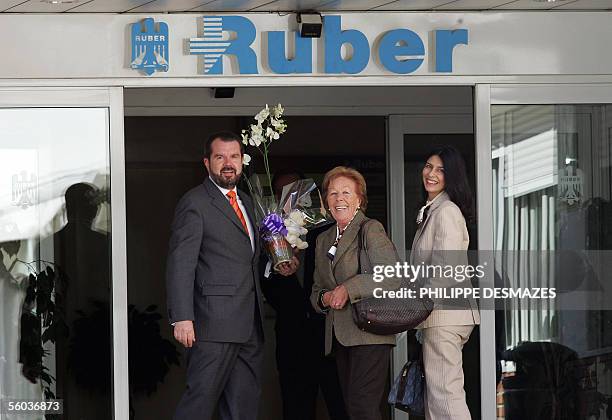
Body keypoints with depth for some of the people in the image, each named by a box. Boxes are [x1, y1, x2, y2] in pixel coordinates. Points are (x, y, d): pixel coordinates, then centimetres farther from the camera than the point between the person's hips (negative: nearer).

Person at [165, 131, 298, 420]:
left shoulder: (245, 202, 20)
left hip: (249, 325, 8)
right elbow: (180, 264, -12)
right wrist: (182, 318, -20)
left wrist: (278, 266, 10)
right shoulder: (195, 203, -6)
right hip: (216, 321, -8)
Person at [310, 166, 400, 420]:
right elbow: (316, 291, 24)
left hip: (368, 334, -8)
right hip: (339, 337, 8)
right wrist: (324, 298, 0)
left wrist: (348, 290, -18)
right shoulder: (324, 240, 21)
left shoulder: (371, 230, -2)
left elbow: (392, 277, -14)